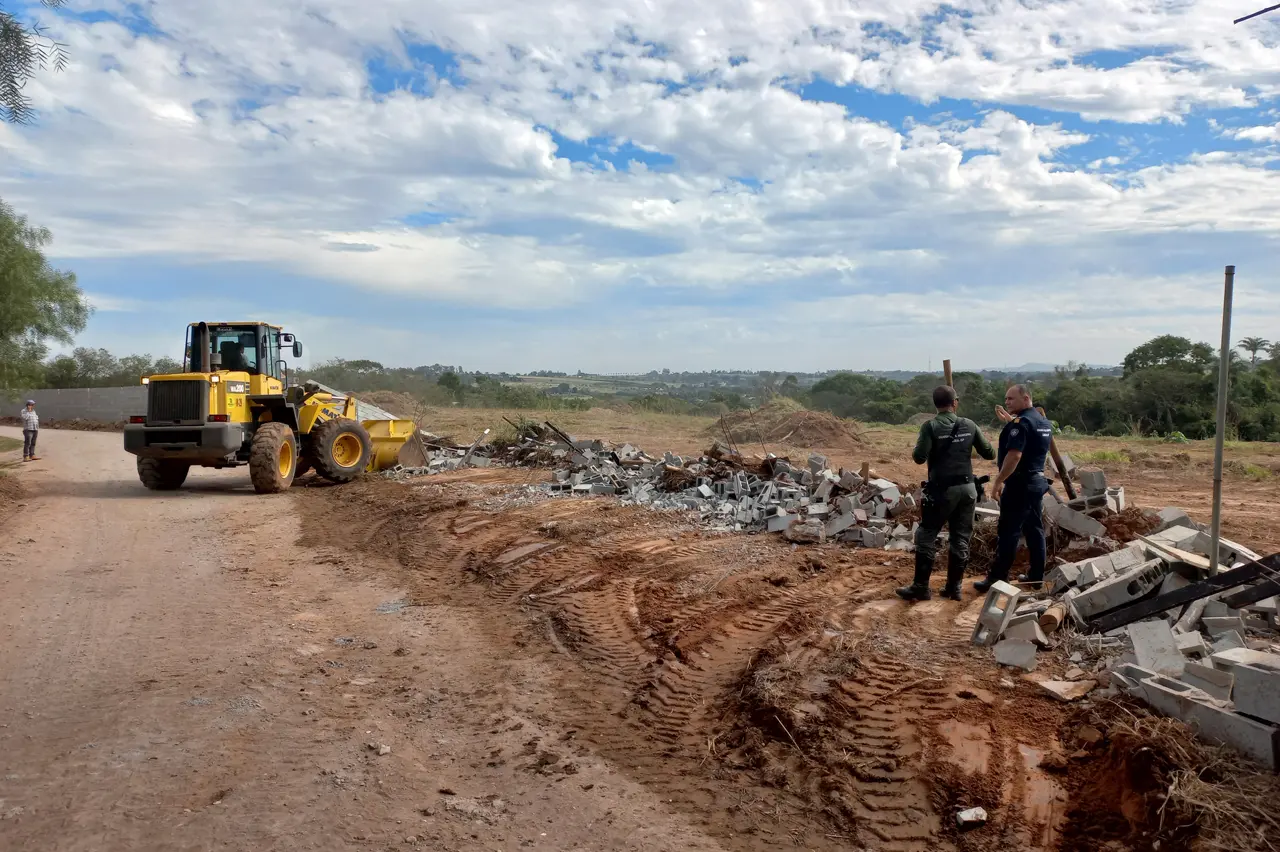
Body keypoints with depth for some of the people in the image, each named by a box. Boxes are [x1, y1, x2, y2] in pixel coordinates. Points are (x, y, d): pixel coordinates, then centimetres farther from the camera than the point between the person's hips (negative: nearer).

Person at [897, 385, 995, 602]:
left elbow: (919, 458, -16)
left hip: (942, 489, -4)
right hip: (967, 488, 4)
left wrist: (915, 451, 7)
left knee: (926, 537, 5)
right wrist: (978, 443, 29)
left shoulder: (931, 426, -9)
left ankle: (921, 587, 6)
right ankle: (954, 587, 17)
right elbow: (990, 454, 9)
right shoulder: (969, 425, 3)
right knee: (961, 539, 12)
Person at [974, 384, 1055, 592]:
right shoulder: (1044, 421, 13)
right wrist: (1009, 422, 23)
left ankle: (997, 578, -4)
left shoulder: (1021, 422, -17)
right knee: (1035, 529, 14)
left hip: (1020, 483, -10)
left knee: (1008, 532, -6)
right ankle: (1037, 575, 19)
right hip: (1037, 480, 10)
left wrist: (998, 481, -23)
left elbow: (1014, 455, -26)